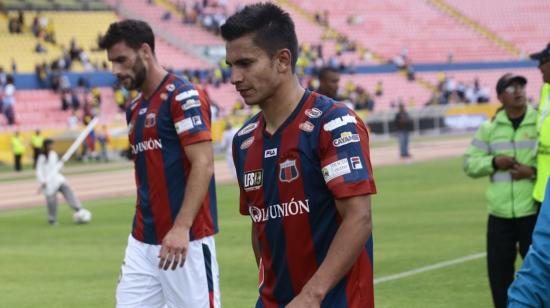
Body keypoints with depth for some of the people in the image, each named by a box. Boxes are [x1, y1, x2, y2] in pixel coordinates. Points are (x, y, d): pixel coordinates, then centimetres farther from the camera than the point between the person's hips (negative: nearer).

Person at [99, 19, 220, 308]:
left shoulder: (184, 96, -9)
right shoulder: (134, 109, 16)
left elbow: (203, 165, -17)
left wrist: (181, 228, -24)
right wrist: (141, 232, 16)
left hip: (186, 240, -8)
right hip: (141, 241, 8)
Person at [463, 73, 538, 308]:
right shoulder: (489, 128, 9)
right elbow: (469, 163, 8)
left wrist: (533, 171, -17)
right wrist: (493, 162, -9)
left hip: (534, 212, -3)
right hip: (499, 213, 3)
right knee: (499, 267, 7)